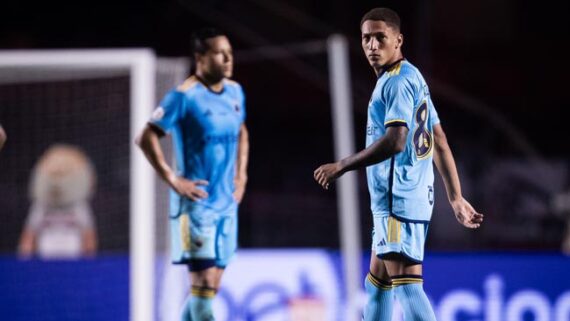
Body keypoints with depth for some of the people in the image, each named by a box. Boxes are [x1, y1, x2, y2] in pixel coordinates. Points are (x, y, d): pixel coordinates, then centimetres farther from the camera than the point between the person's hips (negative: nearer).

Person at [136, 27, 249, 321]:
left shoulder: (235, 92, 9)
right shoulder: (185, 96, -13)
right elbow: (146, 139, -14)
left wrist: (241, 176, 15)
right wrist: (173, 181, -16)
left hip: (226, 203, 7)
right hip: (196, 202, -7)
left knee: (210, 286, 9)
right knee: (204, 281, -13)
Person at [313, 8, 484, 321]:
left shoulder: (398, 81, -12)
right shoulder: (411, 78, 19)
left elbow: (395, 141, -24)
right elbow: (439, 142, 19)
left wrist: (341, 166, -16)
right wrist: (456, 198, 19)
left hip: (399, 200, -11)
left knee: (406, 284, -16)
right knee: (377, 282, 17)